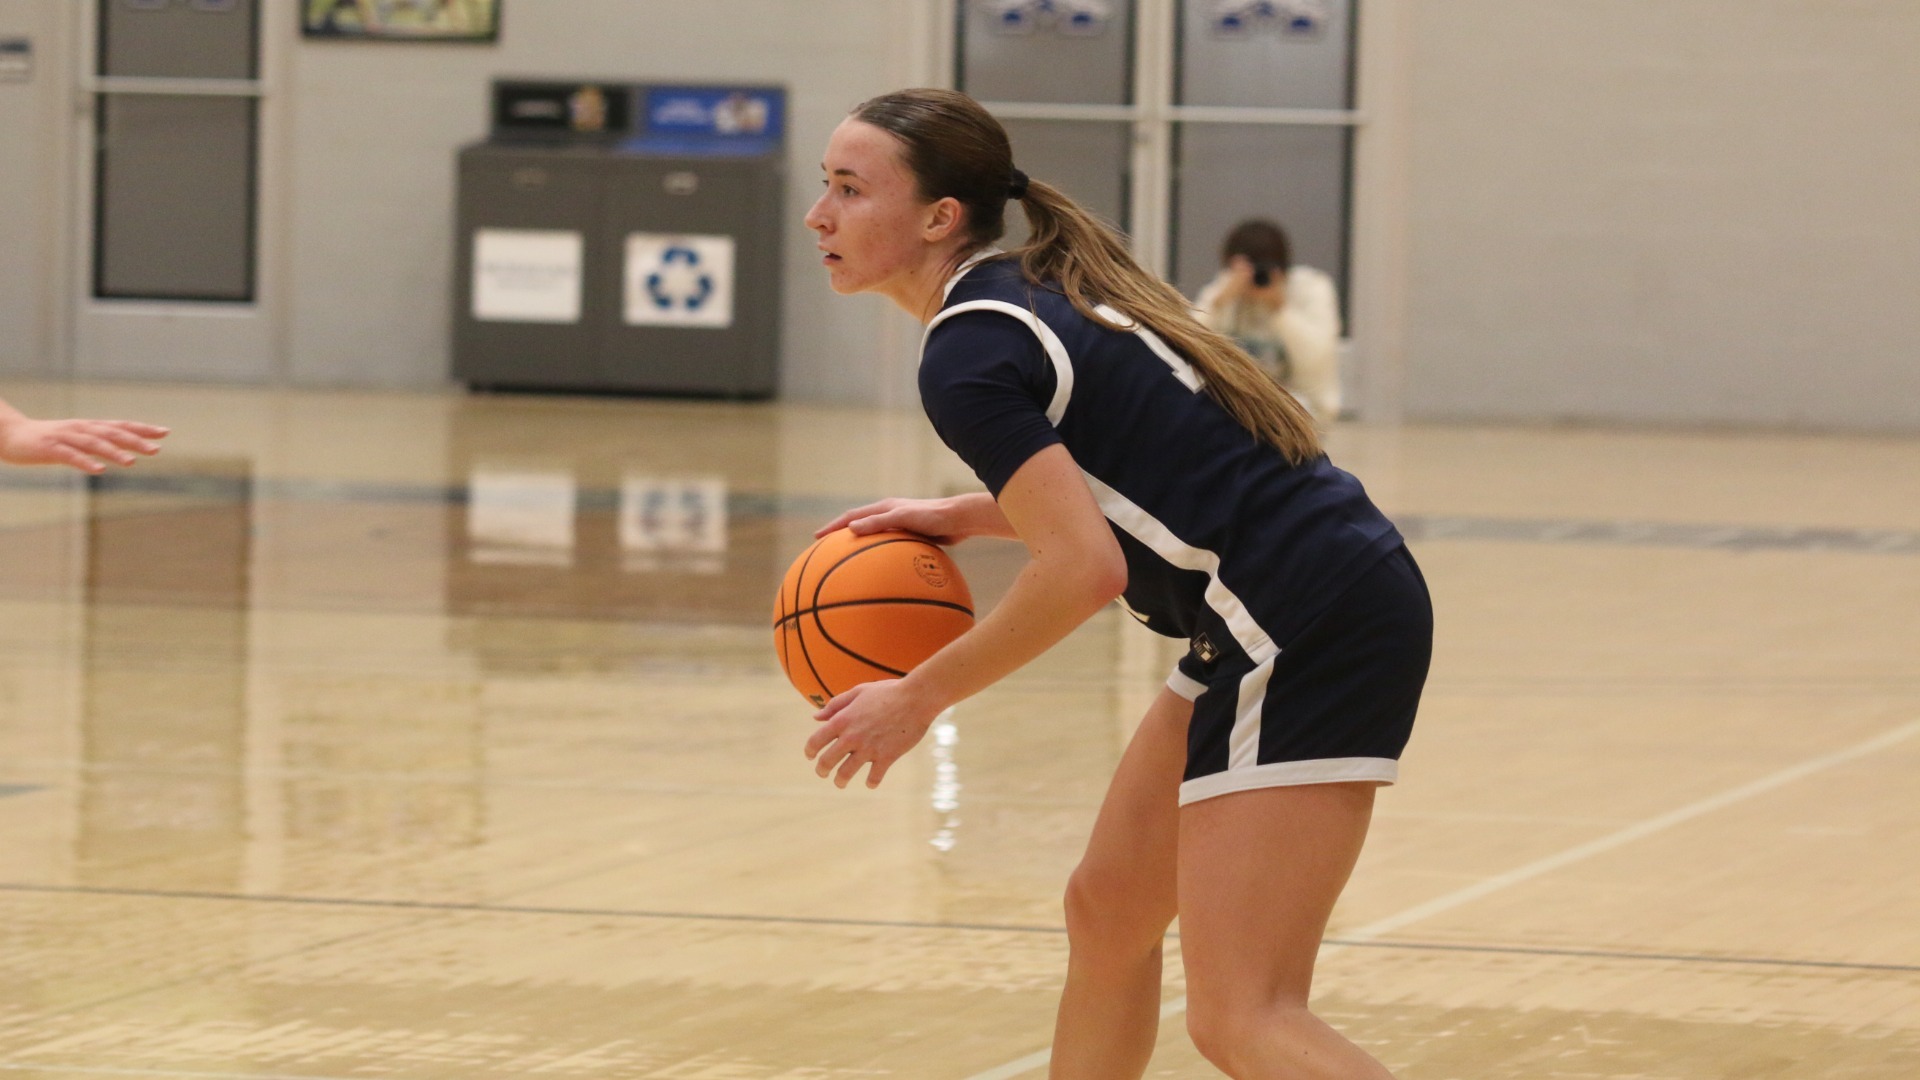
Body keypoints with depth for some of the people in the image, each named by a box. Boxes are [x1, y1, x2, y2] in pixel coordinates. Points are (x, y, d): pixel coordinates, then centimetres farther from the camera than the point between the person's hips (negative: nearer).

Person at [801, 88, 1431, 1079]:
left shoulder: (965, 354, -12)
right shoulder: (1039, 291, 15)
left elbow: (1084, 568, -20)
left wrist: (919, 698, -9)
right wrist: (964, 515, 16)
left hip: (1307, 635, -10)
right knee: (1107, 910, 19)